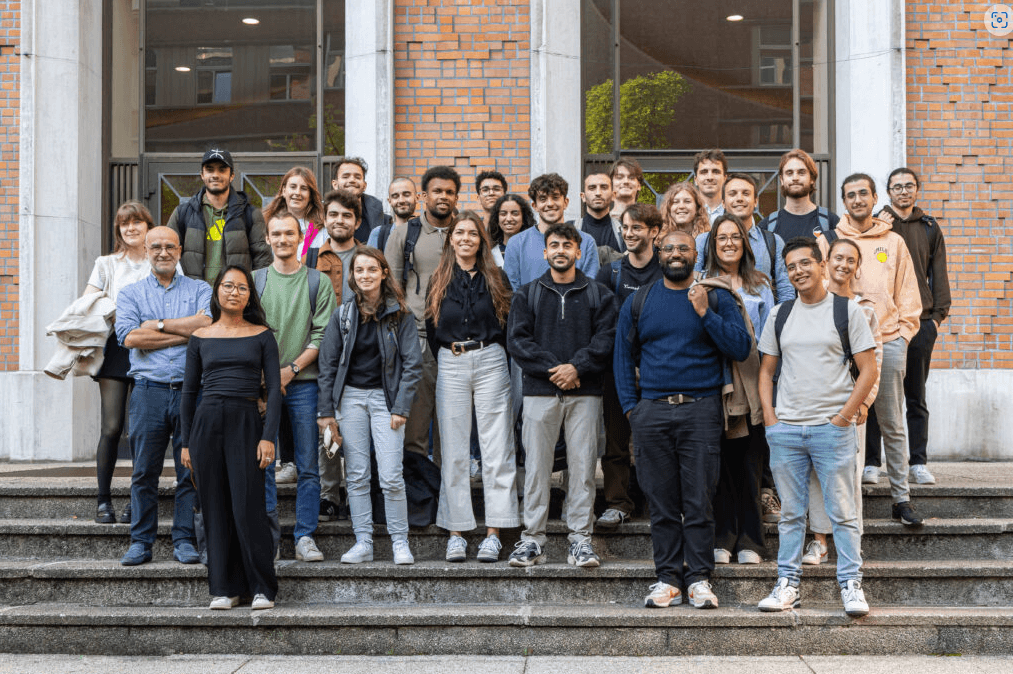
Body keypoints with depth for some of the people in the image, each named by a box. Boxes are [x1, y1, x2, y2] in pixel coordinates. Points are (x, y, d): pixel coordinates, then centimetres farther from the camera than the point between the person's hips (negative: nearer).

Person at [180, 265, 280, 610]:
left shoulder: (261, 335, 6)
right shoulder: (200, 338, 11)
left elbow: (274, 388, 2)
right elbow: (189, 391, 13)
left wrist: (268, 437, -8)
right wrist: (186, 442, 8)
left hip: (246, 423, -2)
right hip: (207, 423, 2)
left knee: (247, 509, -8)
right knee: (215, 509, 3)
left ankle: (262, 588, 2)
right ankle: (224, 588, 12)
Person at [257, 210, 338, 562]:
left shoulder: (318, 282, 6)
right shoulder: (255, 281, 10)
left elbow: (323, 334, 0)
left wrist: (292, 368, -10)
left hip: (304, 381, -1)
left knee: (308, 465, -1)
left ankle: (305, 536, 3)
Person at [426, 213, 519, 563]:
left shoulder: (496, 279, 7)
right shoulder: (439, 281, 11)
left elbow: (509, 325, 7)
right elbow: (431, 329, 15)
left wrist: (492, 356, 3)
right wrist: (447, 357, 10)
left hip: (490, 361, -1)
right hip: (450, 366, 1)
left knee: (496, 449, -3)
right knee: (454, 451, 1)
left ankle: (493, 533, 0)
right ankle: (456, 532, 5)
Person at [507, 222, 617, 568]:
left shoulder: (599, 294, 10)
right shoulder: (527, 294, 11)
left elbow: (606, 338, 0)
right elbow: (517, 339, 0)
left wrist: (577, 367, -14)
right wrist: (551, 368, -12)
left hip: (584, 392, 0)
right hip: (540, 391, 0)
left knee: (583, 465, 0)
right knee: (536, 465, 1)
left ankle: (580, 538, 5)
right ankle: (532, 538, 6)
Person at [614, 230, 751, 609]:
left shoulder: (717, 299, 7)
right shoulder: (638, 302, 12)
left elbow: (741, 349, -3)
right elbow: (623, 357, 14)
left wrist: (706, 314, -11)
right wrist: (630, 407, 4)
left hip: (701, 410, -2)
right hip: (652, 411, 2)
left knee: (700, 501, -2)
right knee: (661, 503, 4)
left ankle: (700, 578, 5)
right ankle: (668, 578, 10)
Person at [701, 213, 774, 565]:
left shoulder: (760, 286, 12)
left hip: (751, 385, 1)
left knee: (750, 461, 0)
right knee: (720, 461, -1)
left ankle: (750, 541, 7)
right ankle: (721, 539, 7)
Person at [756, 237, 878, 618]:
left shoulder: (846, 310, 1)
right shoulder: (779, 315, 11)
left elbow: (868, 370, -1)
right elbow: (766, 369, 16)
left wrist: (843, 416, -8)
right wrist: (769, 416, 3)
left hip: (832, 427, -3)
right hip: (785, 429, 3)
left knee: (842, 512, -1)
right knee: (790, 512, 9)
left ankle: (851, 584, 7)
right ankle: (787, 584, 15)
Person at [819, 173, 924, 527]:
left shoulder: (893, 242, 11)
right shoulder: (827, 241, 7)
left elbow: (908, 296, 13)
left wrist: (903, 334, 3)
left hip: (888, 341, 1)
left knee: (893, 424, 5)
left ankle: (901, 498, 11)